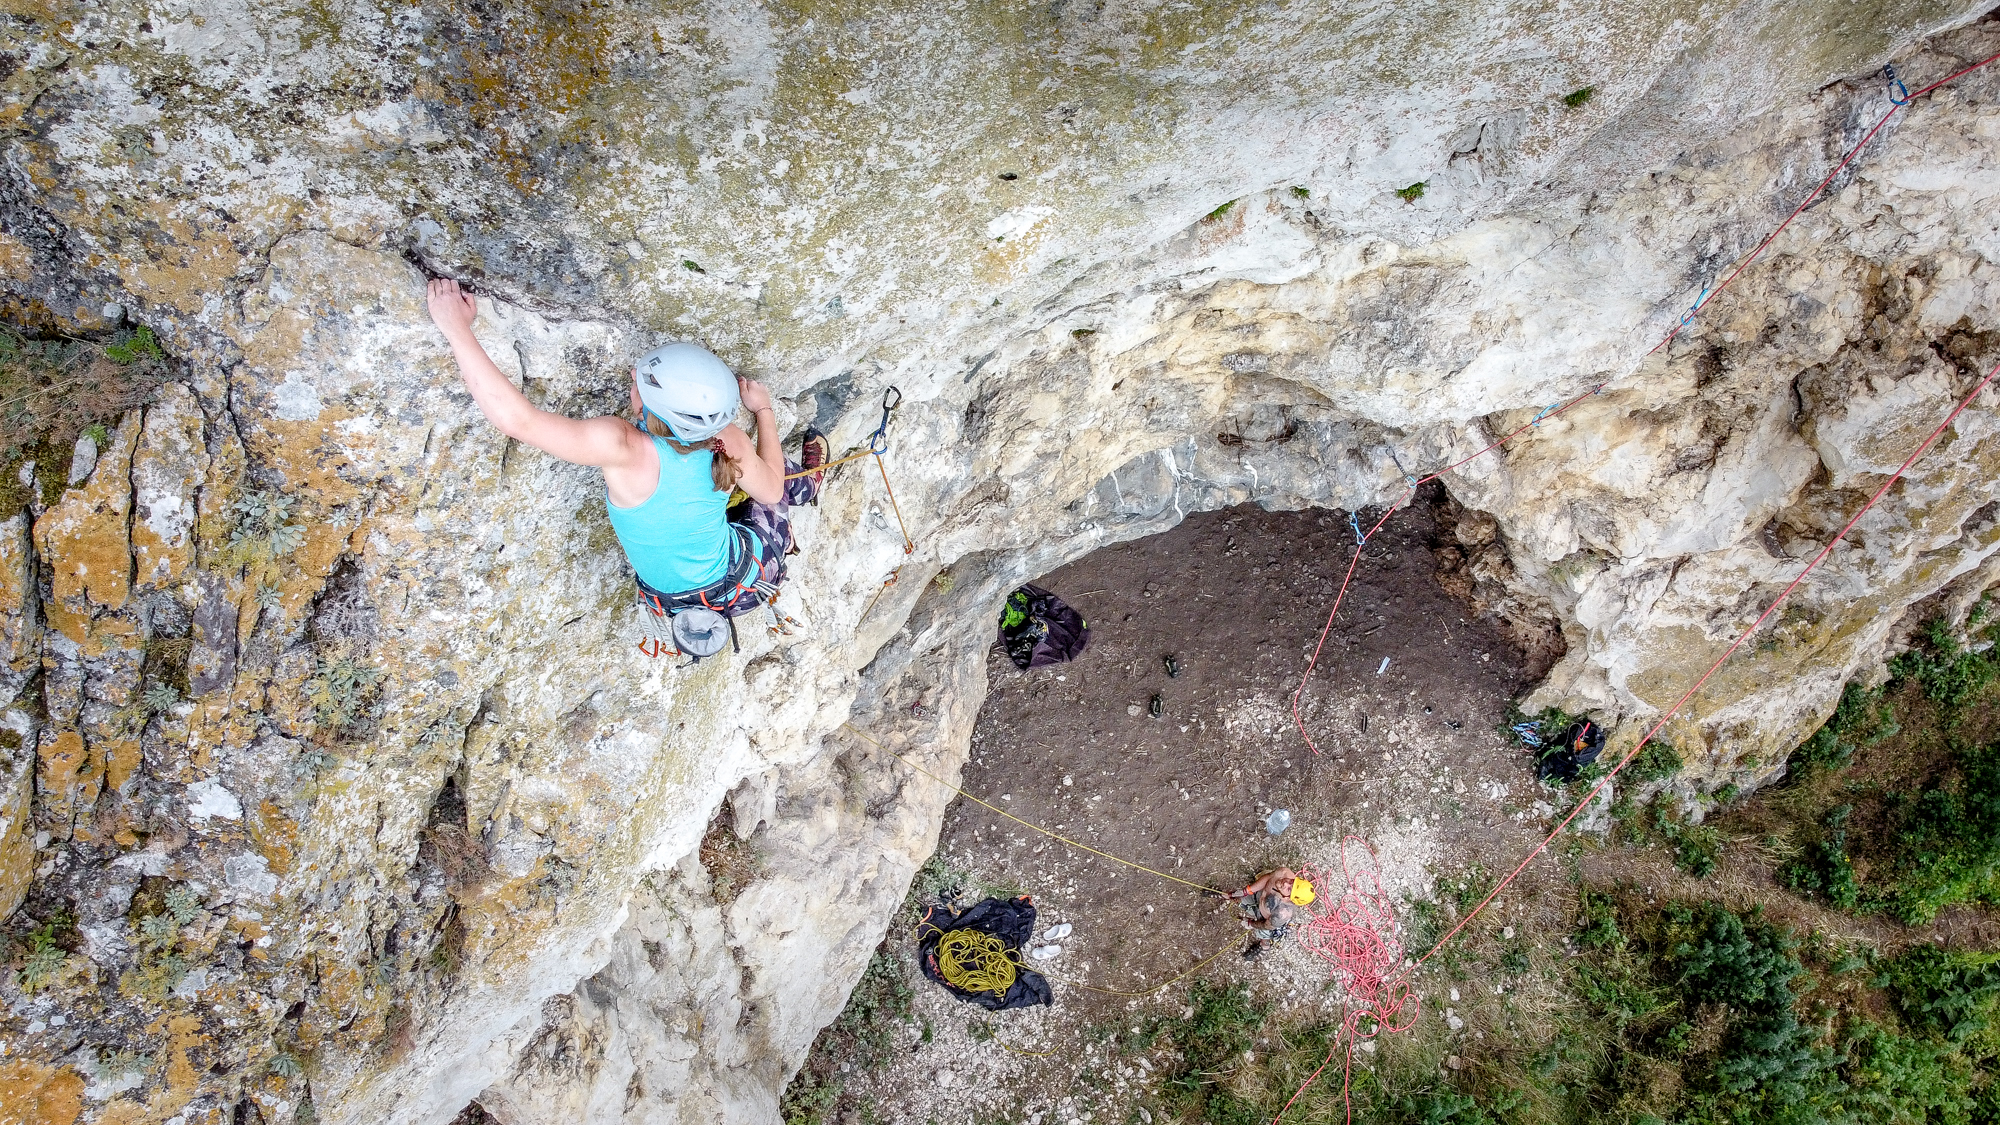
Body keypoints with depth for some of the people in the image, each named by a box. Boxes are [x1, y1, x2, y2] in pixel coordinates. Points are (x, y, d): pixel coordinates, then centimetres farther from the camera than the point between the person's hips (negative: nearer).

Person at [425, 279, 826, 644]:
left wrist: (456, 327, -36)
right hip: (745, 586, 0)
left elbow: (515, 418, -44)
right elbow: (771, 490, -4)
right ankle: (807, 481, 64)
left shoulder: (623, 448, -38)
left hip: (672, 602, 0)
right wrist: (763, 410, 9)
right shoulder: (729, 441, -26)